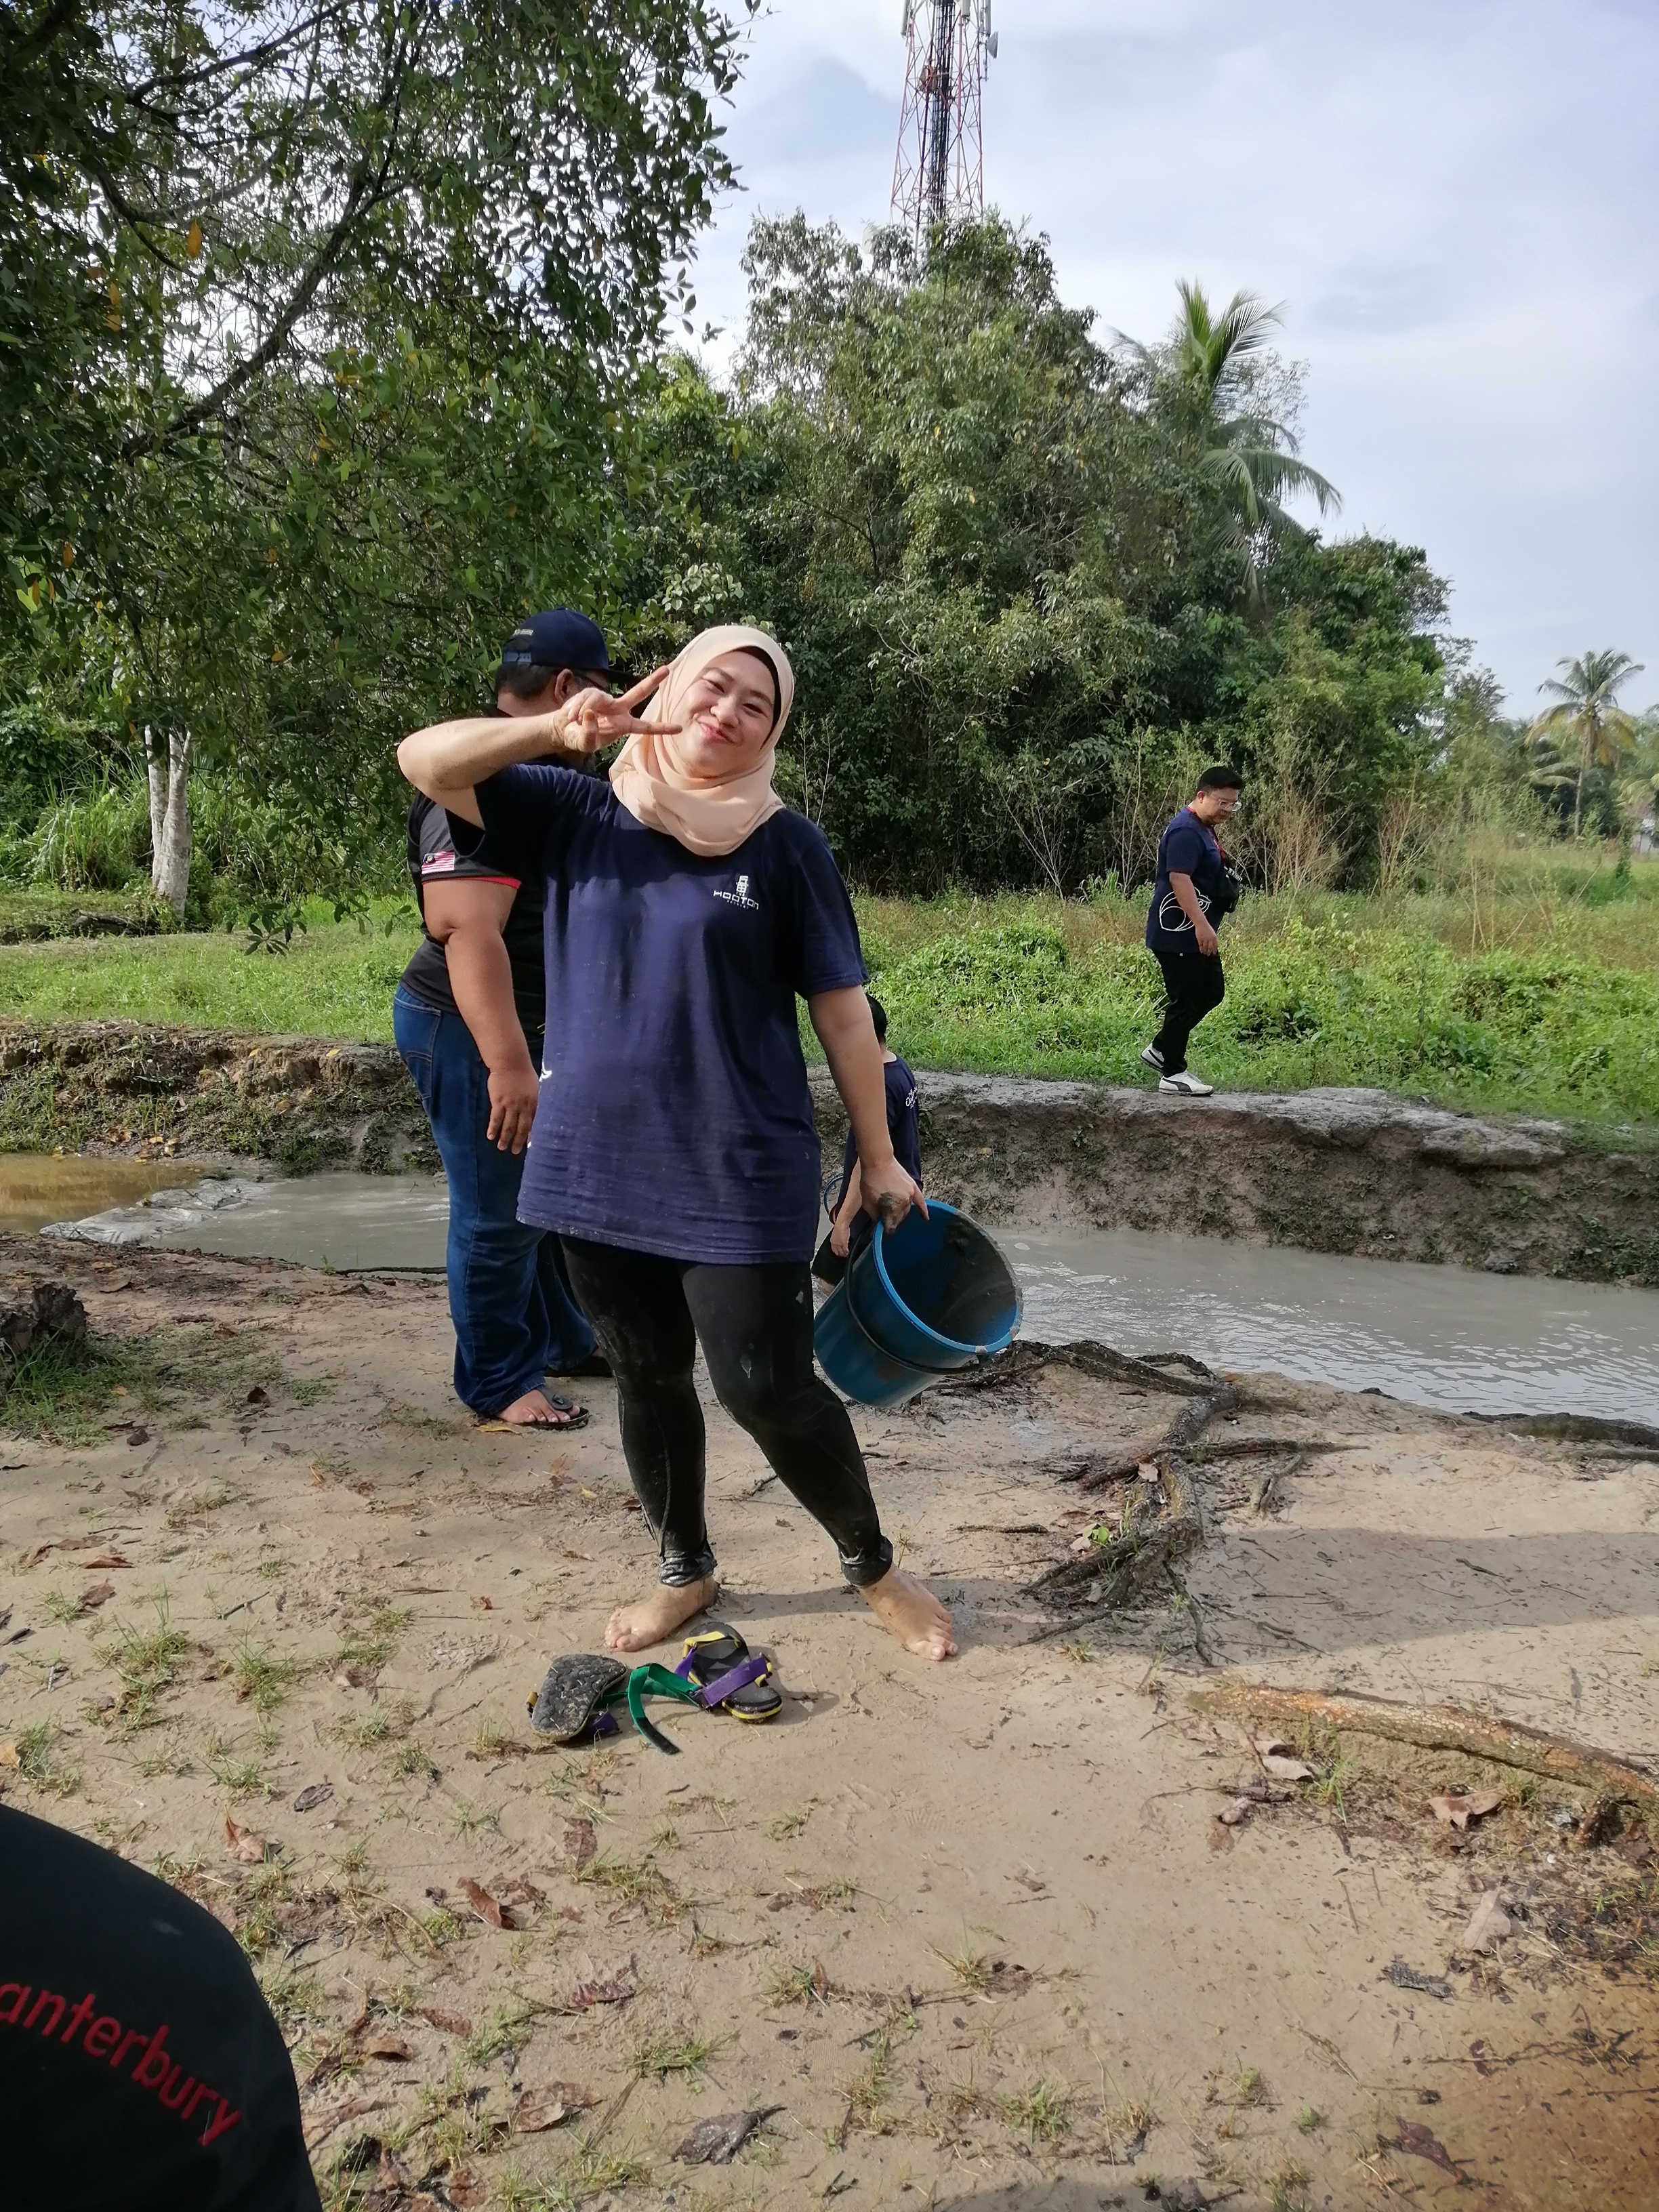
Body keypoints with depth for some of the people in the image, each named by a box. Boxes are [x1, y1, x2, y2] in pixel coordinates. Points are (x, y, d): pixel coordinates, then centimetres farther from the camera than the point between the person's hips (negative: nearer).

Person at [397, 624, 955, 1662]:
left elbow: (843, 1010, -2)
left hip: (742, 1172, -3)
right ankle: (685, 1569, 38)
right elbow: (426, 760, -3)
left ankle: (876, 1566, 23)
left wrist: (879, 1158, -1)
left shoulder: (785, 844, -3)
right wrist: (555, 729, -18)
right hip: (599, 1163, 4)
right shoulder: (580, 814, 4)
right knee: (648, 1378, 15)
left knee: (767, 1386, -3)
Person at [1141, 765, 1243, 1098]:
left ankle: (1160, 1049, 23)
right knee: (1184, 1000, -4)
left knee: (1212, 992, 16)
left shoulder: (1204, 830, 16)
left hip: (1197, 934, 11)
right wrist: (1201, 925, -33)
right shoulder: (1185, 831, -18)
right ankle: (1173, 1073, 7)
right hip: (1178, 935, -11)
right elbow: (1179, 878, -28)